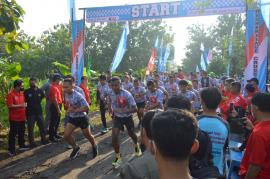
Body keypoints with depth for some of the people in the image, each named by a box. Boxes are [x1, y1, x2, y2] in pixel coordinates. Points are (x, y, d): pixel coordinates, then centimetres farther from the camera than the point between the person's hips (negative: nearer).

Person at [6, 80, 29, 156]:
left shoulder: (22, 93, 9)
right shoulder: (10, 94, -14)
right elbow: (9, 106, -22)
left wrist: (25, 114, 18)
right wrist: (20, 106, -23)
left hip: (22, 117, 7)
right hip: (14, 118, -7)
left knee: (21, 132, 17)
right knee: (13, 134, 0)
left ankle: (22, 145, 31)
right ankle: (11, 150, 8)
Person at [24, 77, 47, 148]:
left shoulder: (40, 91, 0)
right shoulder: (26, 92, -7)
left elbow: (43, 97, 18)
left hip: (39, 112, 3)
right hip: (30, 113, -3)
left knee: (42, 126, 12)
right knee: (30, 128, 4)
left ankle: (43, 140, 27)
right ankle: (32, 143, 14)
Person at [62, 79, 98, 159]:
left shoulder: (78, 96, -29)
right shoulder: (66, 94, -6)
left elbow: (87, 107, -29)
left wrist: (74, 110, -32)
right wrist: (69, 109, 5)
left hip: (82, 118, -6)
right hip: (72, 118, 6)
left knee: (88, 135, 12)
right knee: (66, 135, -4)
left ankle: (94, 146, 43)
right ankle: (75, 148, 23)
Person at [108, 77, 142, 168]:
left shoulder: (127, 94, -27)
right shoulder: (111, 95, -12)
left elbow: (135, 109, -28)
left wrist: (123, 111, -38)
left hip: (127, 117, -2)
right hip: (117, 117, 3)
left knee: (131, 134, 18)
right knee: (114, 136, -15)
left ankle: (136, 146, 54)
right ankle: (118, 157, 2)